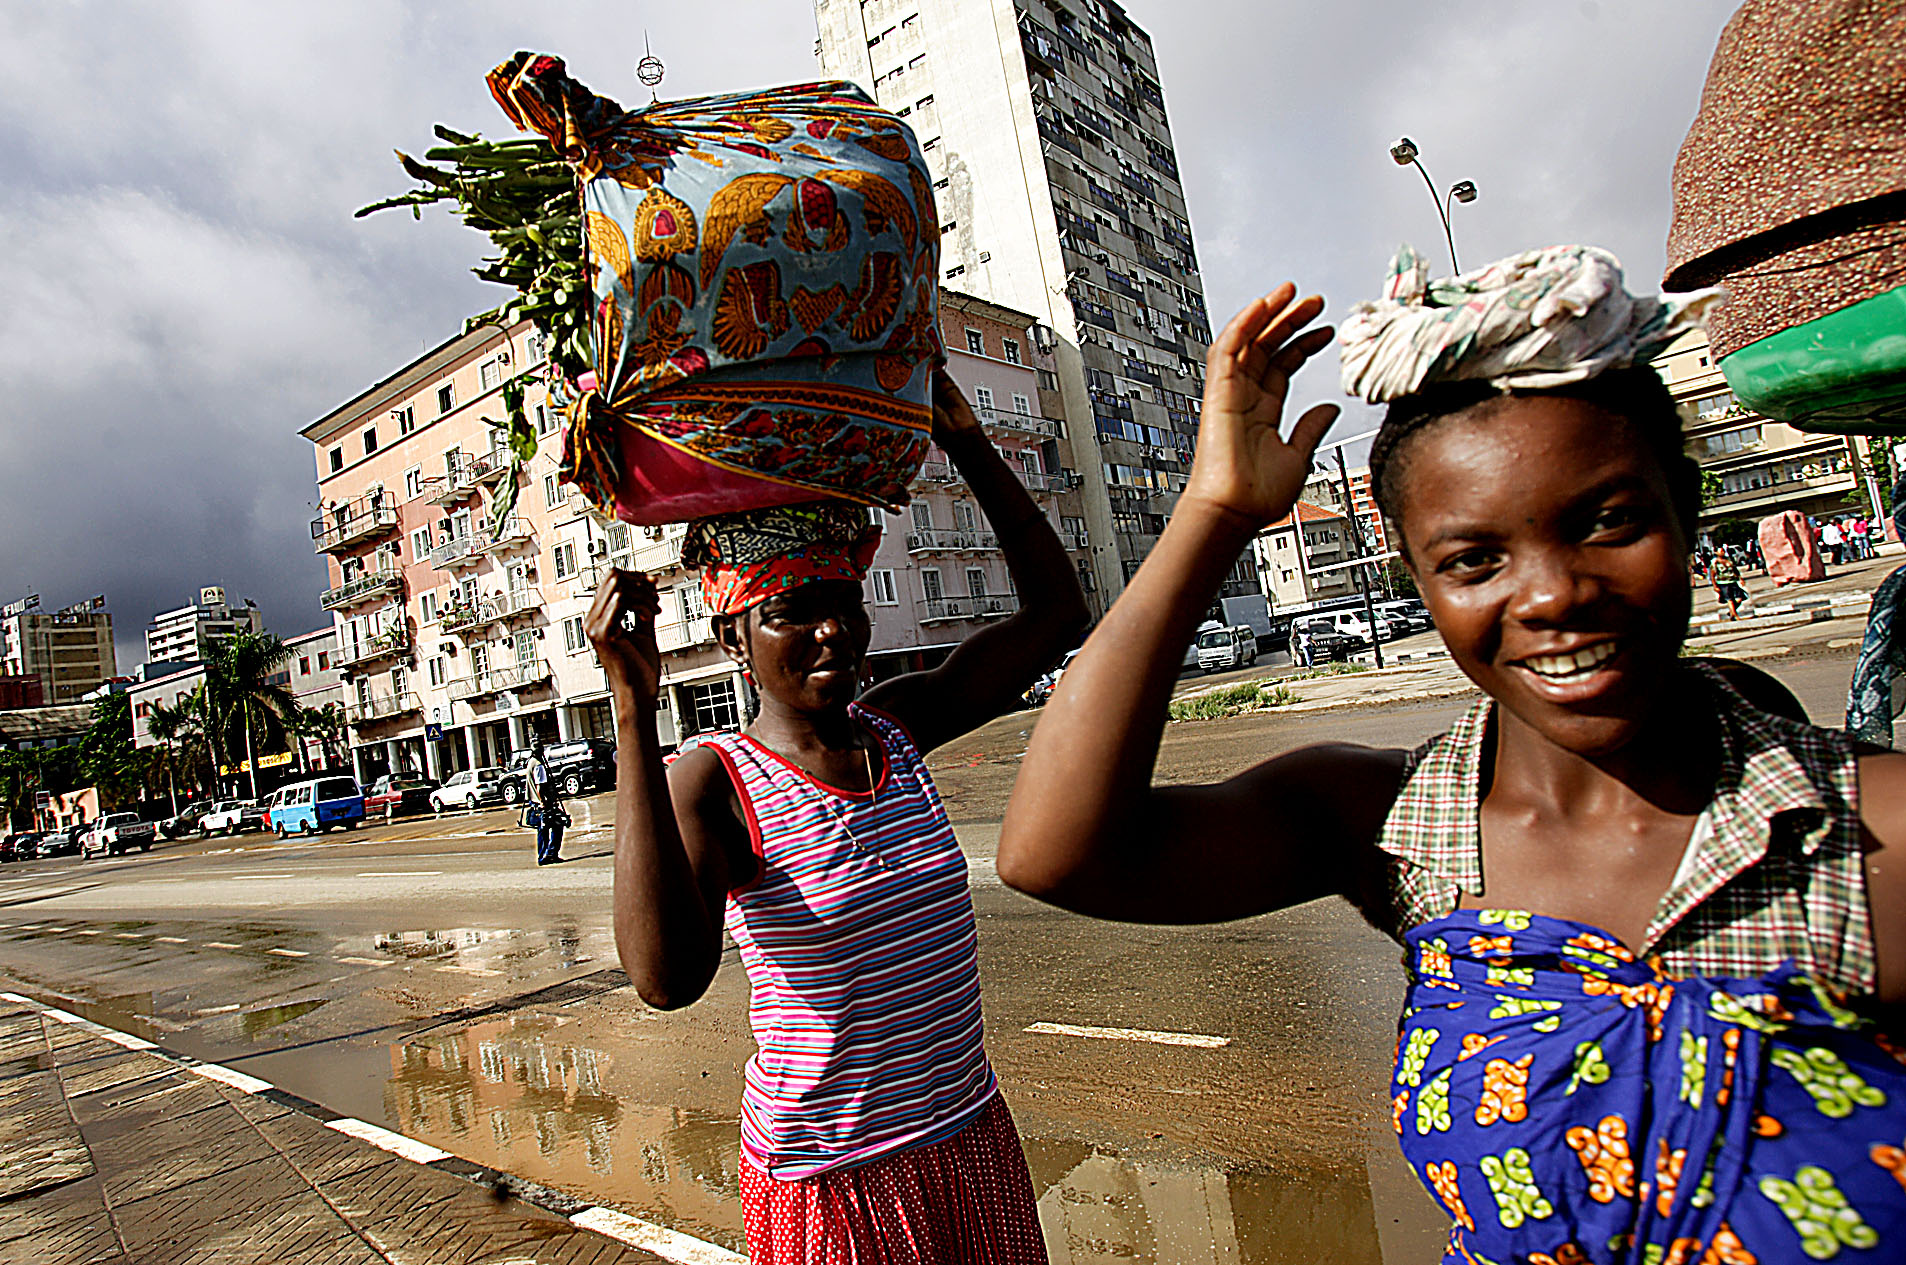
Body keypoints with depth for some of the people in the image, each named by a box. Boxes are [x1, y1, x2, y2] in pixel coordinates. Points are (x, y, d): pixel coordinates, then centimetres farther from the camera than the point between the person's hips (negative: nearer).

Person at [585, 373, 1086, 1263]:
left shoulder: (898, 725, -3)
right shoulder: (713, 782, -17)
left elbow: (1054, 614, -1)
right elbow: (667, 976, -35)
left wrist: (966, 442, -6)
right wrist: (632, 708, -37)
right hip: (830, 1177, -5)